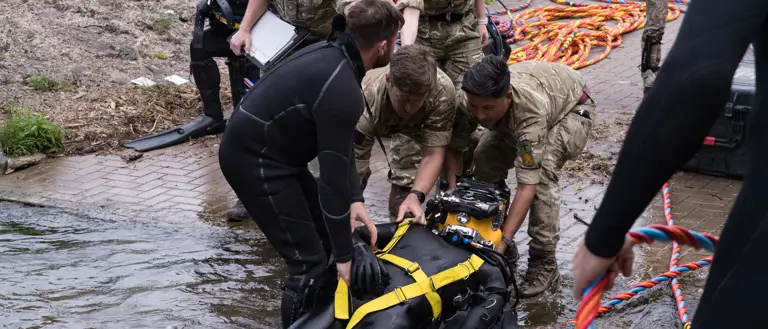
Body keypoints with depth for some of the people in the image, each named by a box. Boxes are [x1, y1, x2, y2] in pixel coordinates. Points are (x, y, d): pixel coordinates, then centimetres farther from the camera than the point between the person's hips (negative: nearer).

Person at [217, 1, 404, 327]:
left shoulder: (332, 54, 2)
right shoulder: (342, 91, -28)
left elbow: (338, 148, 9)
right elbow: (334, 176, -24)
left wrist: (355, 199, 3)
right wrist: (344, 256, -16)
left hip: (255, 146, 10)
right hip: (255, 161, -10)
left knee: (325, 230, 18)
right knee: (309, 262, -6)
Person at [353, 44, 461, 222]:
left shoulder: (442, 91, -38)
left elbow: (433, 154, -34)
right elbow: (353, 170, -46)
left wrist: (415, 196, -51)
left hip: (409, 126, 3)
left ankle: (402, 215, 3)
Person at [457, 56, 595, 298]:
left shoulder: (531, 110, -46)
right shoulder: (470, 100, -32)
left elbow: (527, 185, -45)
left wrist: (504, 242, -48)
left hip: (571, 108, -6)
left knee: (541, 172, -29)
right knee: (485, 161, -12)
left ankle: (544, 263, -18)